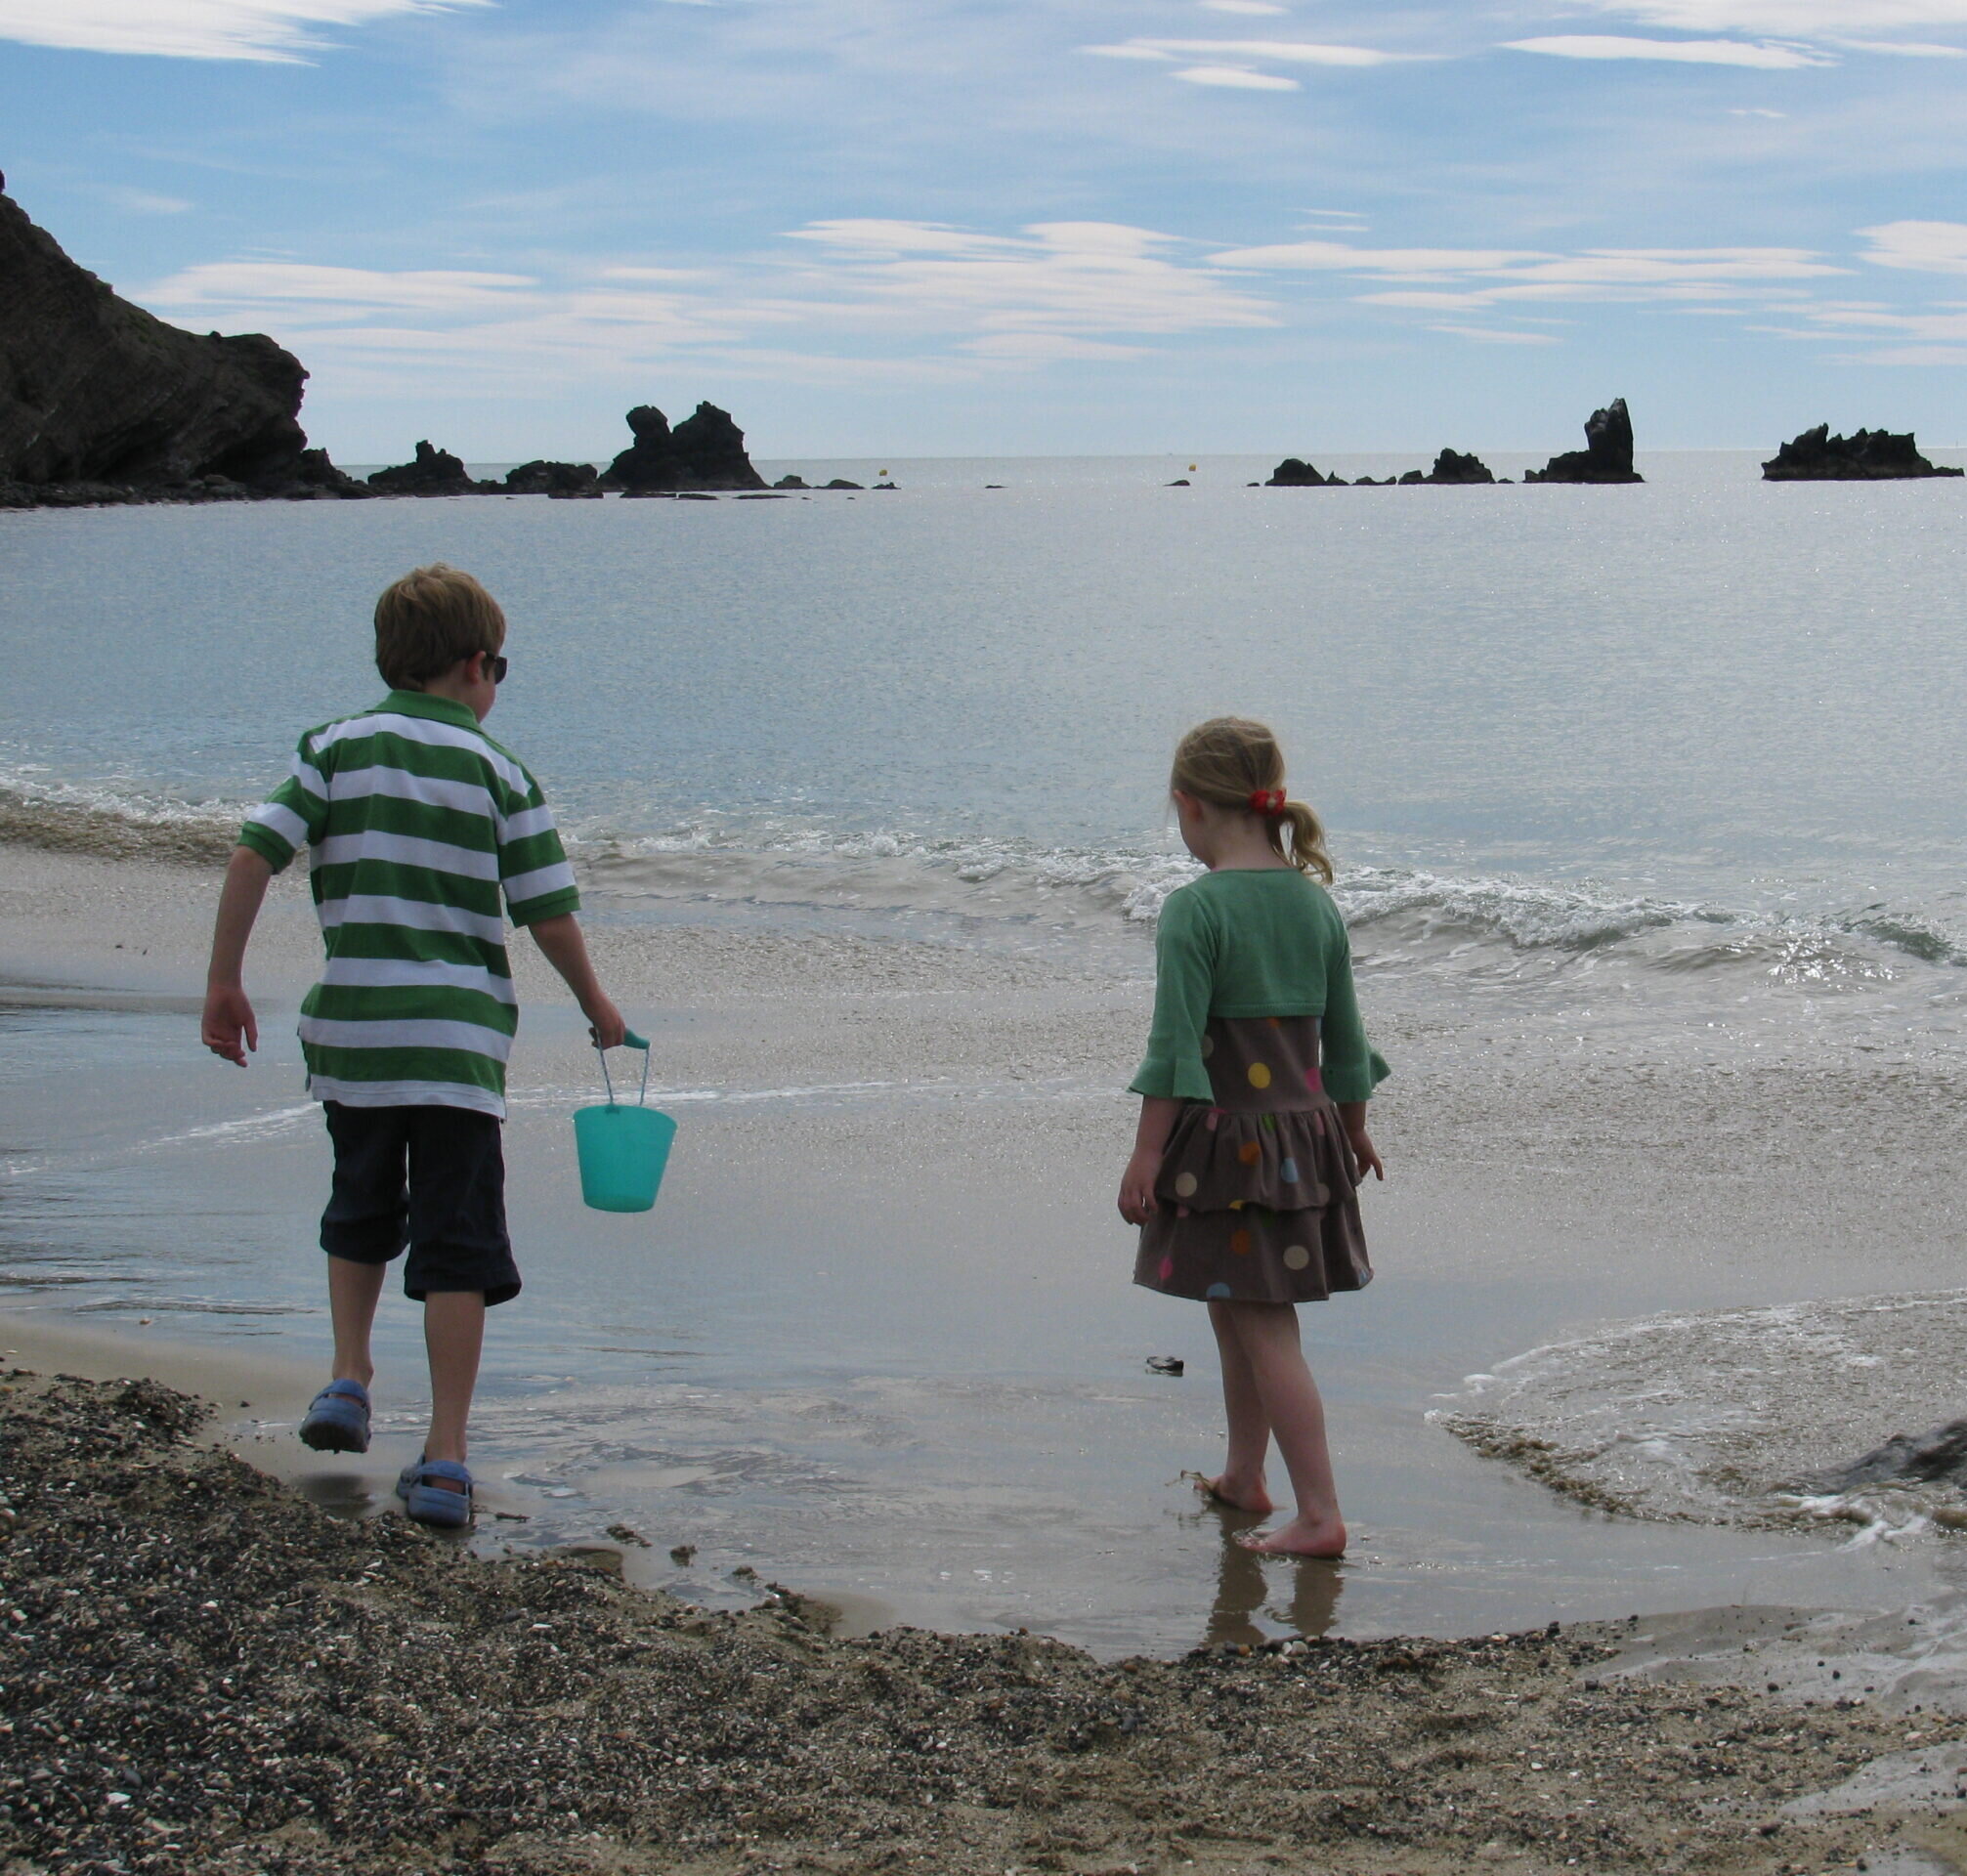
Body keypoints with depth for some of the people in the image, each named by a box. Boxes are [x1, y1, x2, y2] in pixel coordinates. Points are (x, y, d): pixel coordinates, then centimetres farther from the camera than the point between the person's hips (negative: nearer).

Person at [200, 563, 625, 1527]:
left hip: (352, 1029, 2)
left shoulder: (336, 749, 4)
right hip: (460, 1036, -2)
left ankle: (348, 1378, 20)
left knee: (361, 1211, 27)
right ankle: (444, 1459, -3)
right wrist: (595, 1004, 16)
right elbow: (549, 913, -1)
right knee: (455, 1245, 1)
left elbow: (254, 854, -6)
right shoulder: (499, 772, 0)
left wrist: (225, 980, 2)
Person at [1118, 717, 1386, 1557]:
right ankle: (1242, 1474, 36)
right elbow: (1344, 1036, 13)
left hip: (1224, 1137, -7)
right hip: (1304, 1133, 7)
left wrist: (1146, 1155, -14)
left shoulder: (1193, 910, -15)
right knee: (1237, 1313, 22)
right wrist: (1353, 1132, 26)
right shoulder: (1316, 903, 5)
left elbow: (1175, 1048, -18)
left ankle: (1320, 1514, -4)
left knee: (1264, 1328, -4)